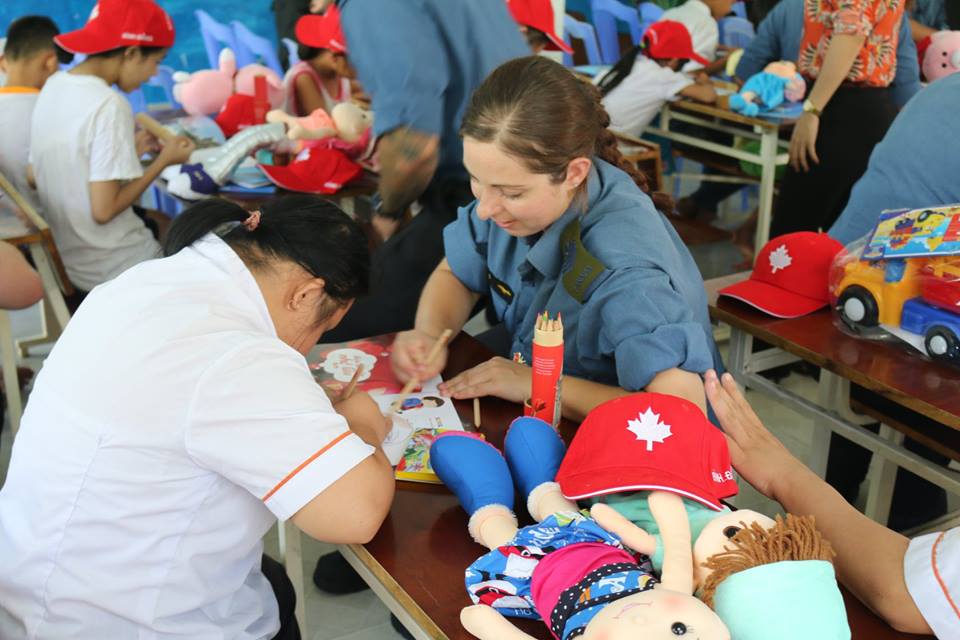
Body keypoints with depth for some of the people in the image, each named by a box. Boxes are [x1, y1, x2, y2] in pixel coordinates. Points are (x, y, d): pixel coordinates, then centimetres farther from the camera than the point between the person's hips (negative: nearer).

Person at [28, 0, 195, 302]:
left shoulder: (53, 87, 1)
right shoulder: (109, 105, -23)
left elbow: (34, 177, 8)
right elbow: (104, 210, -24)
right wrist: (164, 160, -11)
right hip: (111, 272, -8)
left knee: (159, 222, 29)